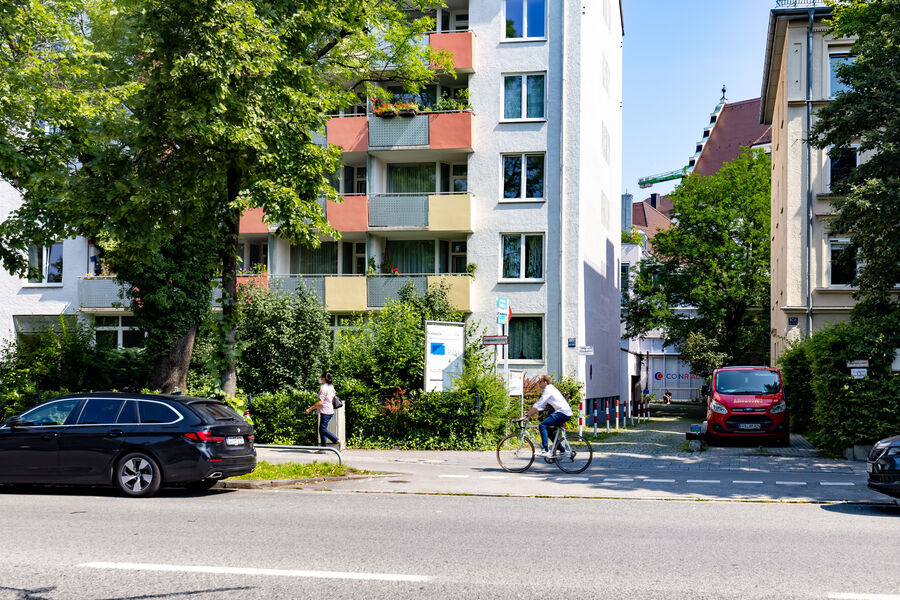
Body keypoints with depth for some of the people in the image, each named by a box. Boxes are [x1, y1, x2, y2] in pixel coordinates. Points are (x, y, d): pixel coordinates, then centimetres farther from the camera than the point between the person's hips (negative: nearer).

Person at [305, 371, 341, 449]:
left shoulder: (323, 388, -14)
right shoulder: (331, 387, 13)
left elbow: (320, 402, -19)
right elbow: (333, 399, 20)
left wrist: (310, 409, -14)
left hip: (325, 411, -10)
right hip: (330, 410, 10)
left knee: (323, 430, -9)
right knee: (321, 429, 12)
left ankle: (338, 442, -16)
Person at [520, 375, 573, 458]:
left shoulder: (548, 390, -11)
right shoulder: (550, 389, 20)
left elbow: (537, 405, -17)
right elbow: (541, 406, 21)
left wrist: (527, 416, -13)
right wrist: (530, 414, 15)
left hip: (563, 413, -10)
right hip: (566, 413, 10)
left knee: (542, 425, -16)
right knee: (548, 429, 16)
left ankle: (546, 451, -20)